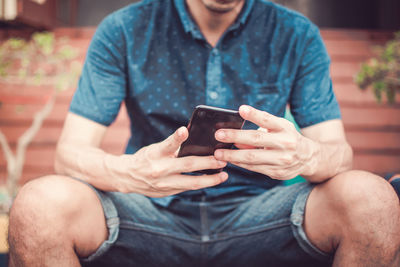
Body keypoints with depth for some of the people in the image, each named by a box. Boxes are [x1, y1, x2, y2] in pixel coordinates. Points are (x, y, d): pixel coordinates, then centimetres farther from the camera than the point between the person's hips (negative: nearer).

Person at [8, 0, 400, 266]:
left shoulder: (297, 36, 1)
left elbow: (338, 151, -3)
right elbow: (70, 152, -7)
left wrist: (306, 155, -31)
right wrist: (127, 172, -33)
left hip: (256, 219, 1)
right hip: (151, 217, 0)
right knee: (40, 205, -29)